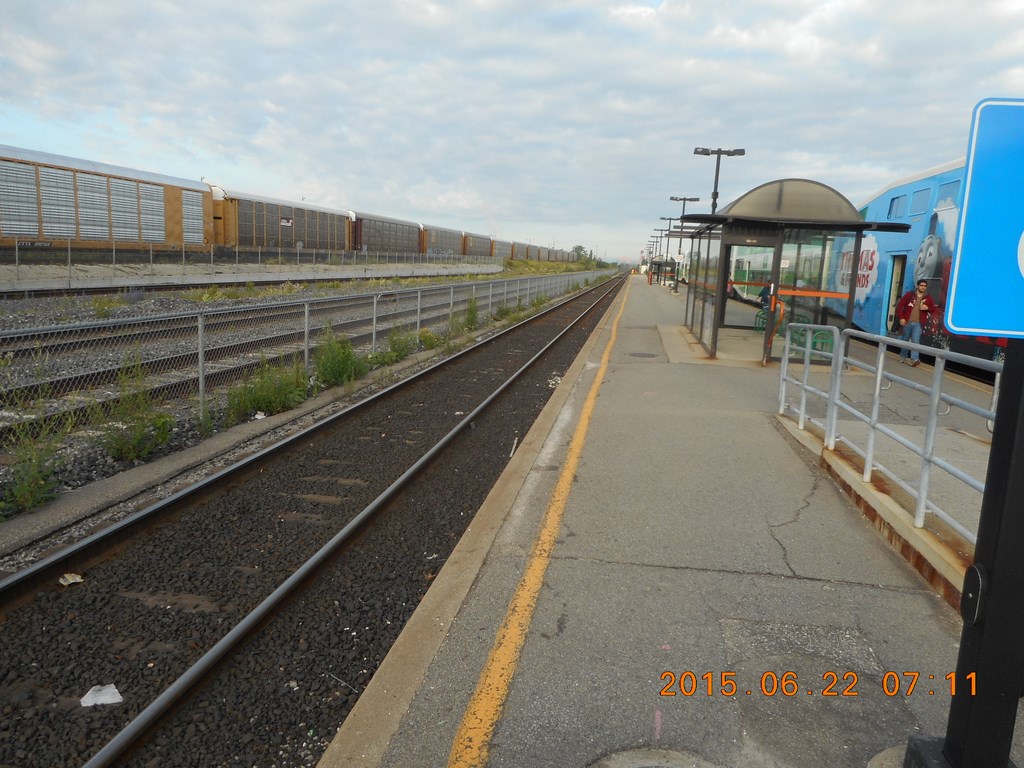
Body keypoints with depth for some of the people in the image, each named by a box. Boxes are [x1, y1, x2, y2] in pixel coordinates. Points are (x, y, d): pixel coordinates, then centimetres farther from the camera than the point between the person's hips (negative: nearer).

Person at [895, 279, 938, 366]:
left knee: (915, 341, -13)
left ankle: (914, 359, -19)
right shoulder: (909, 294, 0)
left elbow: (934, 308, 15)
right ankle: (902, 357, 31)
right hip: (907, 322, 0)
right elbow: (900, 305, -2)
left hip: (918, 323, 0)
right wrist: (901, 318, -9)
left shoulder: (928, 298, 6)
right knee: (905, 340, 13)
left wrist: (927, 308, -8)